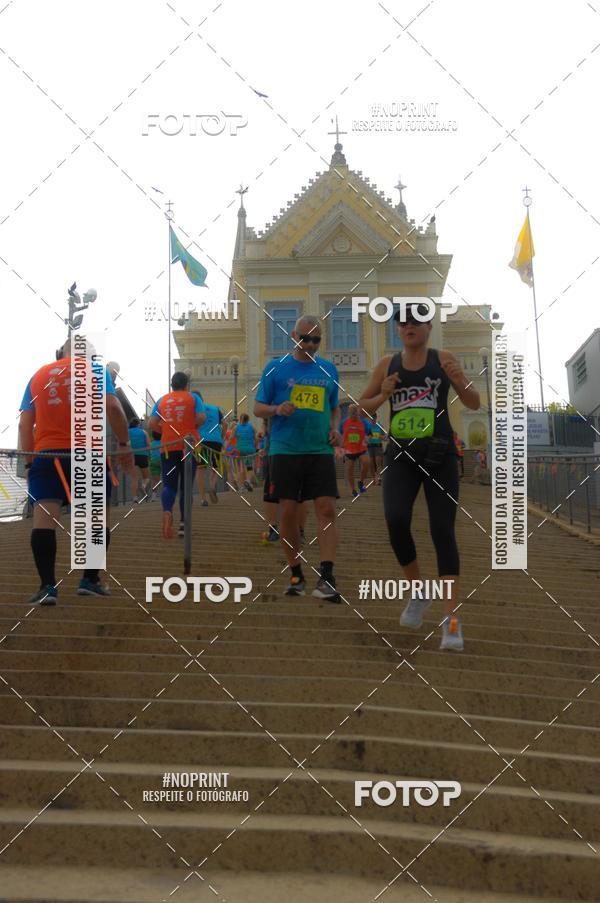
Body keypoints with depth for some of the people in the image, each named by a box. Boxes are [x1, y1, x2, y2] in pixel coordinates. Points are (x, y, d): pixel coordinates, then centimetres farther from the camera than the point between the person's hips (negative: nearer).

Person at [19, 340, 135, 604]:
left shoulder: (39, 375, 17)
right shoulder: (95, 369, 8)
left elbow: (25, 424, 11)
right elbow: (113, 407, -6)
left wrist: (29, 459, 17)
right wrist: (125, 445, 0)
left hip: (45, 453, 2)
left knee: (44, 518, -5)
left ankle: (47, 586, -15)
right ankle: (90, 580, 14)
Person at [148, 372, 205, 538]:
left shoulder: (162, 400, 11)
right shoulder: (193, 398, 5)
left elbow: (151, 423, 4)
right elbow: (201, 418, -9)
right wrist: (191, 428, 9)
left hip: (168, 447, 1)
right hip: (188, 446, -1)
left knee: (169, 485, 1)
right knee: (186, 486, 7)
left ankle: (167, 511, -28)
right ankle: (183, 524, 6)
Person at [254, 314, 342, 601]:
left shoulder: (329, 370, 12)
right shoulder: (276, 368, 4)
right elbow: (258, 408, 6)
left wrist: (335, 428, 1)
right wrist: (277, 409, -15)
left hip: (320, 451, 2)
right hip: (285, 451, -2)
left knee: (327, 510, -10)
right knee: (289, 512, 0)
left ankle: (326, 579, -12)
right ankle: (296, 575, 15)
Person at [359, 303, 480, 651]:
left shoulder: (444, 359, 2)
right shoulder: (388, 363, 8)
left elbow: (475, 404, 2)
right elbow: (363, 405, 14)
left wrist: (460, 382, -18)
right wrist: (383, 395, -6)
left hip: (440, 456, -2)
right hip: (401, 455, 2)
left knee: (443, 531, -7)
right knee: (396, 520, -18)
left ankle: (452, 618, -4)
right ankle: (418, 594, 7)